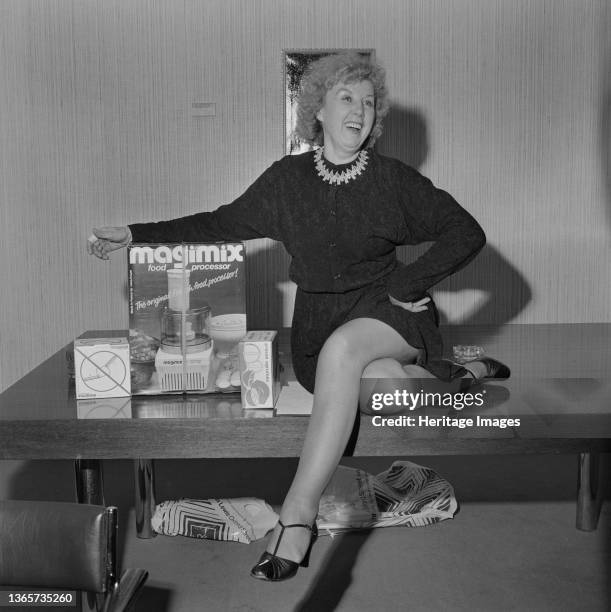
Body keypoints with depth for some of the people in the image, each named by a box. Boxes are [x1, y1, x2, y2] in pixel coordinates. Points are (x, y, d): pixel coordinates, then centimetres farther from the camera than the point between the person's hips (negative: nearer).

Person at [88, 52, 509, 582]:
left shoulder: (394, 180, -1)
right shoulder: (287, 179, 5)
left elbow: (467, 233, 0)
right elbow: (222, 224, 12)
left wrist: (408, 285, -7)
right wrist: (136, 234, 8)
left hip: (385, 313, -2)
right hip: (318, 326, 3)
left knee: (341, 347, -36)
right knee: (383, 377, -30)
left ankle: (298, 512, -37)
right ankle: (465, 378, -2)